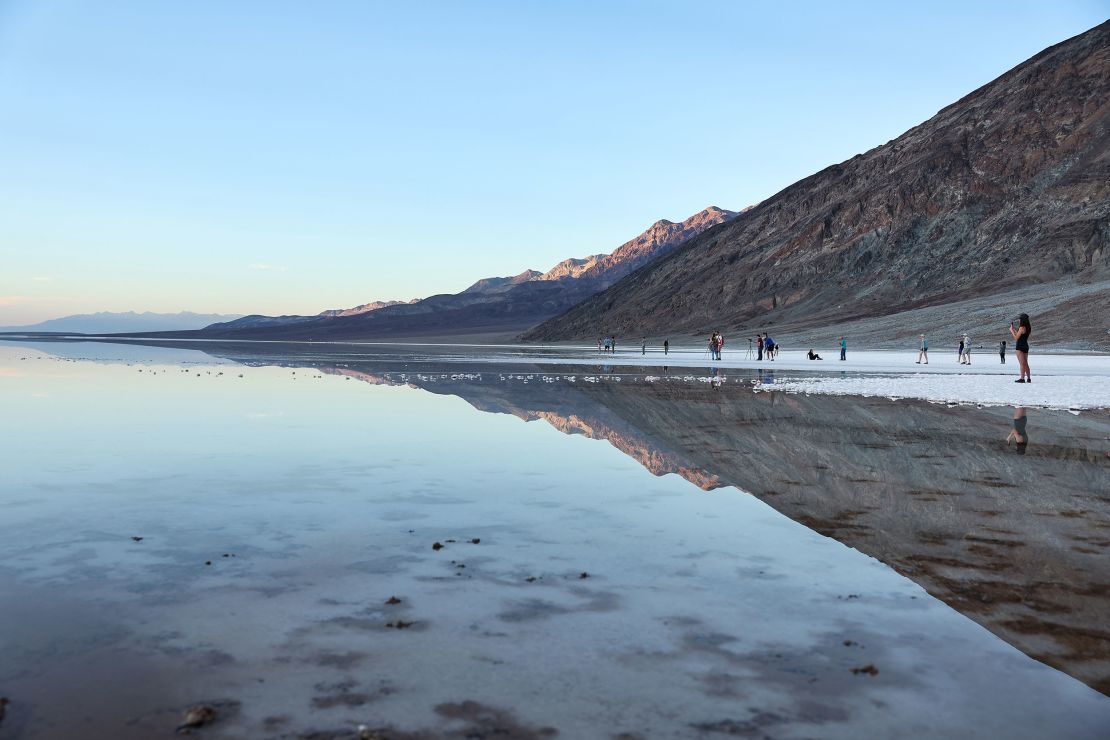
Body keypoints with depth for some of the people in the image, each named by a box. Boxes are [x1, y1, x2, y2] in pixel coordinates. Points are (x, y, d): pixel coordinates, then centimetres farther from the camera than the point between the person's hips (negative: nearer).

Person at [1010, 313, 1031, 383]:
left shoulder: (1022, 328, -16)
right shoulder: (1028, 328, 10)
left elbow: (1016, 338, -13)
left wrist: (1012, 331, -1)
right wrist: (1014, 329, 24)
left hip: (1020, 346, -9)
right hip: (1026, 346, 9)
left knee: (1022, 363, -9)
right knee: (1026, 364, 15)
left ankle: (1022, 378, -11)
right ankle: (1028, 378, 19)